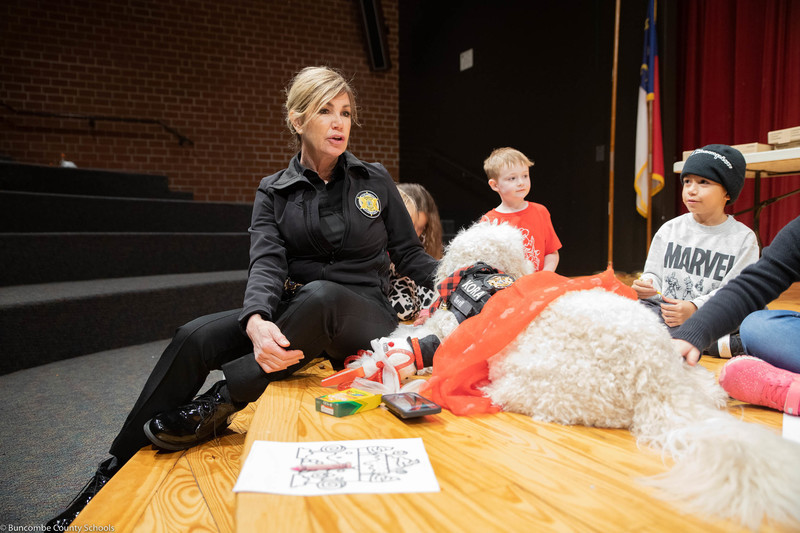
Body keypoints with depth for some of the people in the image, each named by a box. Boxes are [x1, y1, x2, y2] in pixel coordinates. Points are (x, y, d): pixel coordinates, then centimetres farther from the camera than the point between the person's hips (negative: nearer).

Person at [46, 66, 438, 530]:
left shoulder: (375, 181, 6)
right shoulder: (274, 192, 5)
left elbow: (411, 256, 9)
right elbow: (267, 264, -11)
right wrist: (256, 321, -32)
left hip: (362, 318, -1)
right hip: (291, 315, 2)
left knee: (319, 296, -37)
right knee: (195, 338, -21)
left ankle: (221, 405, -23)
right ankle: (113, 477, -9)